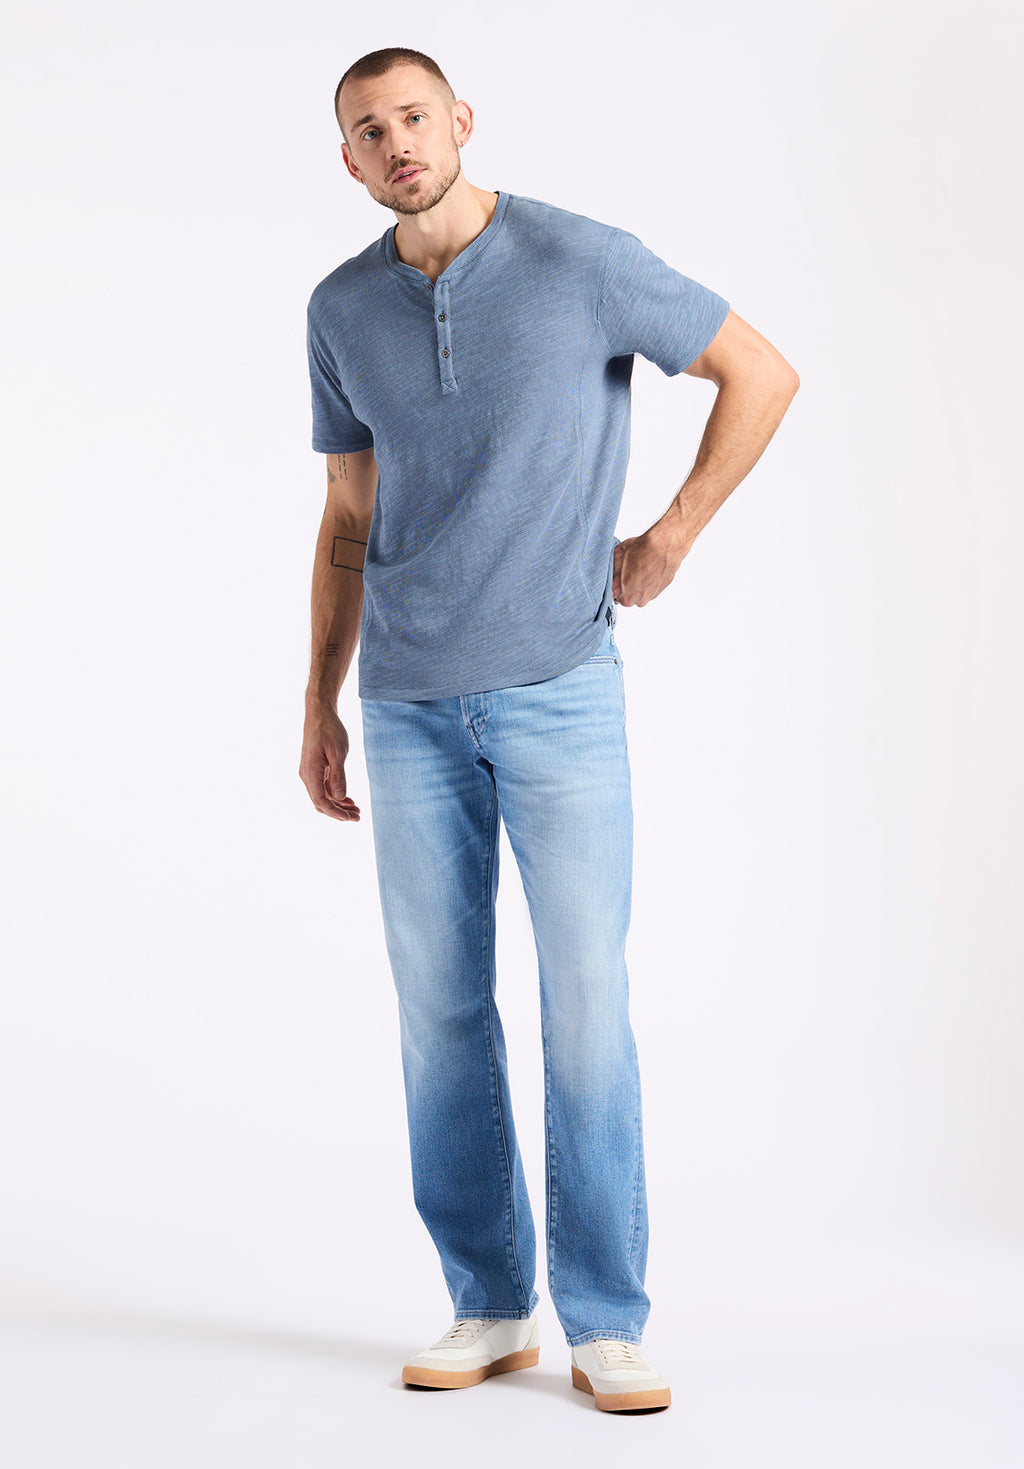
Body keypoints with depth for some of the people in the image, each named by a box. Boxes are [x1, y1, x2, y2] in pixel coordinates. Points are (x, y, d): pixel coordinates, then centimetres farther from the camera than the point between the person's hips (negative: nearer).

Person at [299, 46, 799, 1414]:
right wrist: (320, 706, 12)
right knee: (441, 1011, 5)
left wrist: (672, 537, 0)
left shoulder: (583, 261, -5)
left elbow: (762, 372, 3)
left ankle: (607, 1325, 5)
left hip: (559, 695, -4)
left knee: (587, 1002, -5)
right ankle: (489, 1306, 17)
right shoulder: (342, 310, 8)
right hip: (412, 709, 4)